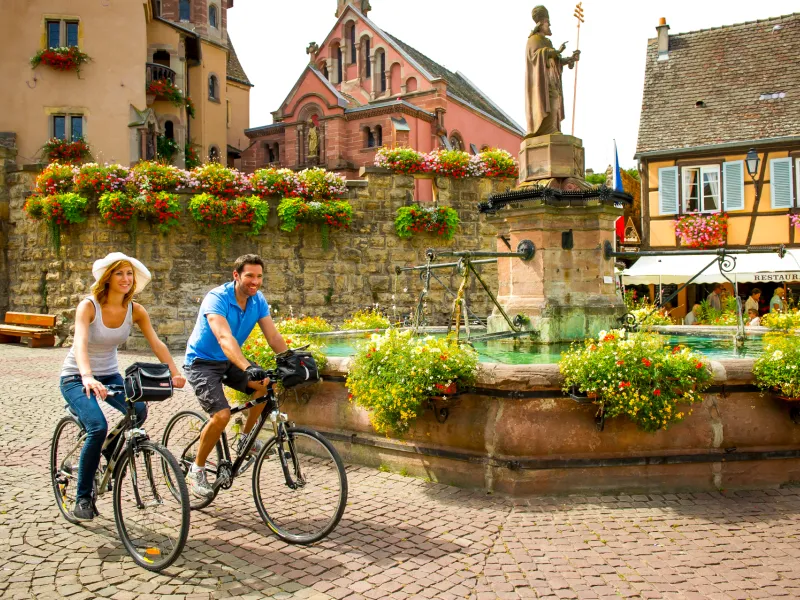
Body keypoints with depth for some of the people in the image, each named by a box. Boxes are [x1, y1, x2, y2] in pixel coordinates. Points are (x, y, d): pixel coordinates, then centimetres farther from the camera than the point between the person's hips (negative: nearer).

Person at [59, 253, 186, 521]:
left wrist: (174, 372, -30)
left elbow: (156, 343, -14)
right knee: (98, 428, -27)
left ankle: (110, 455, 9)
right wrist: (87, 377, -54)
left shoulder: (135, 310, -7)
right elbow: (80, 343, -36)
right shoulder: (89, 306, -21)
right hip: (76, 377, -4)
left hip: (109, 374, 5)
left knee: (139, 410, -22)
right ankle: (82, 498, -7)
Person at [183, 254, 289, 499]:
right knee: (222, 415, -24)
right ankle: (196, 470, -2)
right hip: (202, 362, -7)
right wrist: (248, 368, -55)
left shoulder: (258, 301, -6)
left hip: (228, 362, 7)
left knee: (267, 386, -15)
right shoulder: (217, 298, -26)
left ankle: (246, 439, 6)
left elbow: (273, 336, -9)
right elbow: (224, 338, -41)